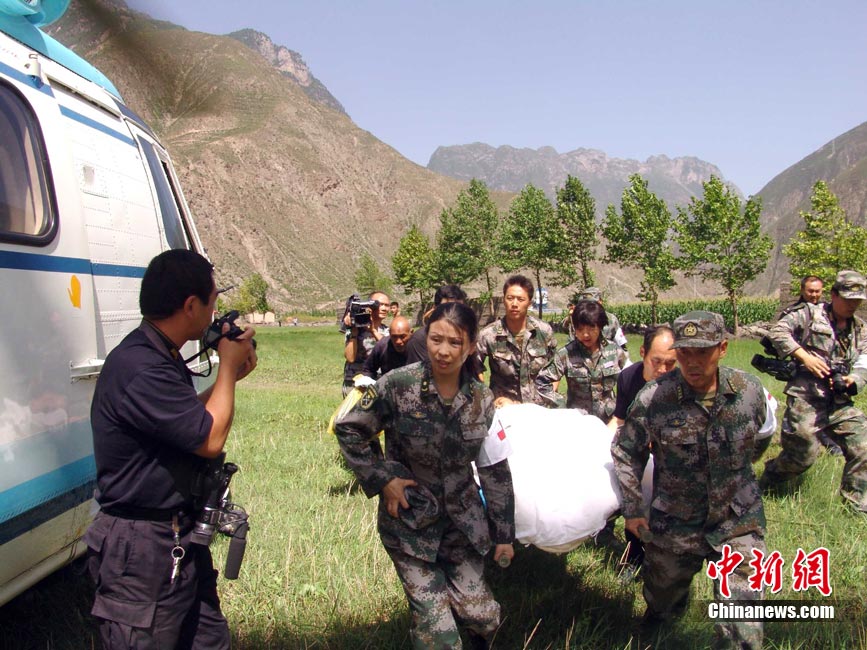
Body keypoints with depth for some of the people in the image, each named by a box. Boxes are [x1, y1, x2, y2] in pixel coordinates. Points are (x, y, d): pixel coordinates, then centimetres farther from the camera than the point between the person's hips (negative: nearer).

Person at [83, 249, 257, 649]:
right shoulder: (139, 368, -26)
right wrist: (228, 366, -10)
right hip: (142, 551, -10)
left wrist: (229, 376, 8)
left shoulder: (161, 357, 9)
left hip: (183, 538, 10)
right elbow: (210, 439, -23)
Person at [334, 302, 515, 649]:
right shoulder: (398, 385, -16)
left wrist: (504, 535, 7)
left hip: (462, 520, 3)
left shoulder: (481, 399, -5)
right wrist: (381, 479, -12)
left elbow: (496, 471, 3)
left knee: (482, 616, 5)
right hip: (410, 522, -3)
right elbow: (347, 430, -6)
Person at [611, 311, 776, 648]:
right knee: (662, 599, 22)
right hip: (673, 524, 0)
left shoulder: (749, 390, -11)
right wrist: (632, 509, -4)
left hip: (739, 523, 1)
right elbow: (625, 452, -3)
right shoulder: (652, 398, -18)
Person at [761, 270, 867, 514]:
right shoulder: (810, 314, -1)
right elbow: (778, 331, -8)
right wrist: (805, 356, -17)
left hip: (840, 402, 6)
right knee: (803, 455, -2)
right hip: (805, 399, -5)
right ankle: (766, 482, 25)